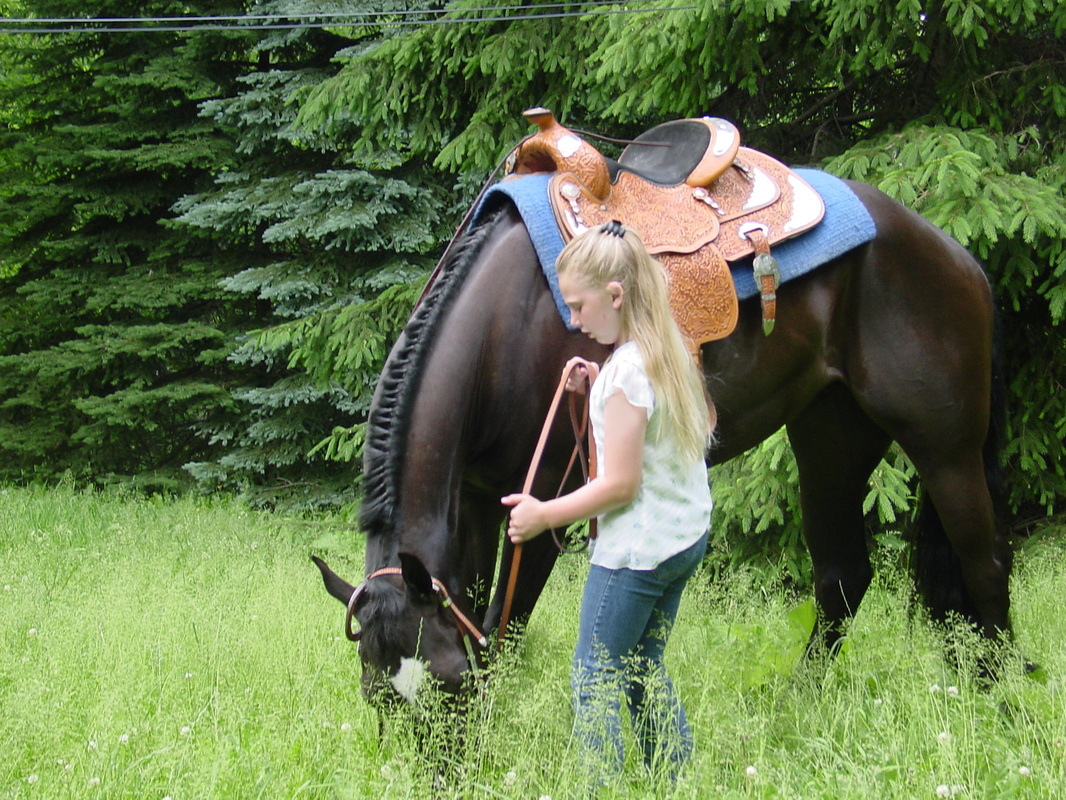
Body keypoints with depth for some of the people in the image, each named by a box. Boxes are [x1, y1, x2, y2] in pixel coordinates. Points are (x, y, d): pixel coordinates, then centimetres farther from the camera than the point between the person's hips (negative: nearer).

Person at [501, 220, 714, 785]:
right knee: (644, 666, 18)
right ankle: (675, 782, 21)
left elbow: (620, 484, -22)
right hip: (689, 533, 9)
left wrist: (543, 515, -12)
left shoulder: (626, 368, -22)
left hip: (636, 548, -9)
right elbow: (705, 422, 21)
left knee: (595, 676, -1)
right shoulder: (673, 352, 4)